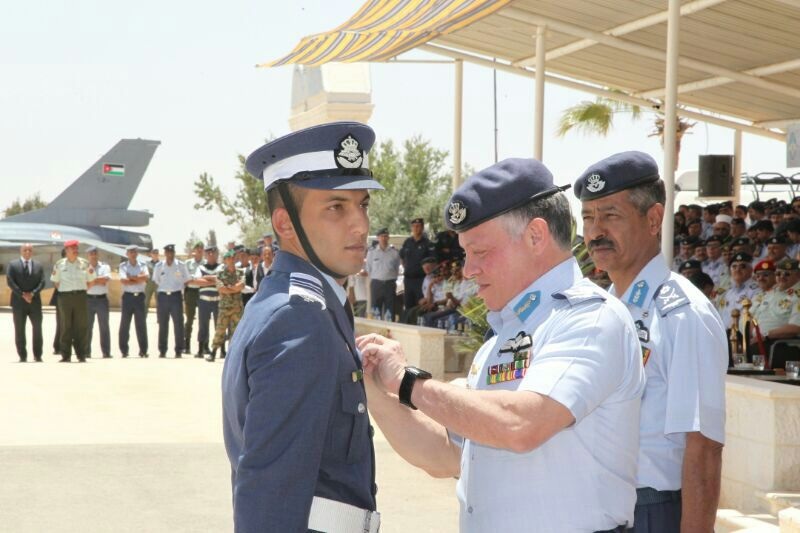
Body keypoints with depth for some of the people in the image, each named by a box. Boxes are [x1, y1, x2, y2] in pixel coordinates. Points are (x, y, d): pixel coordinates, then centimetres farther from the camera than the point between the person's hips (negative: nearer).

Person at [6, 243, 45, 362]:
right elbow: (10, 281, -6)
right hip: (18, 302, -2)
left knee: (37, 329, 2)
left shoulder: (38, 265, 11)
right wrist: (22, 295, -13)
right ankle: (22, 356, 5)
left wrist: (32, 294, -13)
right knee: (19, 330, 1)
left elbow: (42, 282, 2)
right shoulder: (13, 265, 4)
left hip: (35, 301, 2)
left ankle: (37, 355, 8)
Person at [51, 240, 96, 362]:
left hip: (80, 296, 1)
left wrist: (81, 290, 7)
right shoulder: (59, 264, 3)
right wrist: (64, 291, 6)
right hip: (65, 297, -1)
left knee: (81, 327, 0)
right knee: (65, 327, 0)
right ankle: (66, 355, 4)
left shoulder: (84, 264, 5)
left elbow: (90, 280, 13)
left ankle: (82, 355, 6)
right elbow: (55, 281, 12)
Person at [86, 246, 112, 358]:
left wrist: (92, 281, -6)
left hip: (102, 299, 0)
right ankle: (86, 352, 6)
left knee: (104, 326, 2)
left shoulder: (104, 266, 8)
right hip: (88, 299, 0)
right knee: (87, 326, 2)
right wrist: (99, 281, -7)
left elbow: (106, 279, -9)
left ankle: (106, 352, 3)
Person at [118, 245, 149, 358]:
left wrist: (131, 277, -10)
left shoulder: (142, 266, 11)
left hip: (140, 296, 2)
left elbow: (146, 277, -8)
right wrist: (139, 279, -9)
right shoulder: (123, 266, 4)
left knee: (141, 324, 3)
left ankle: (143, 350, 6)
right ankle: (124, 350, 6)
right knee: (124, 324, 1)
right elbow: (123, 280, -12)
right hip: (128, 296, -2)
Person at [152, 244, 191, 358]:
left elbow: (187, 281, 9)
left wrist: (183, 295, 1)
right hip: (162, 296, 1)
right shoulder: (159, 266, 8)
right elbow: (155, 283, 12)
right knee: (163, 325, 4)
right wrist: (156, 299, 5)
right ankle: (162, 351, 11)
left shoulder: (181, 266, 5)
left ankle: (178, 351, 2)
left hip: (176, 296, -1)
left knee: (178, 324, -3)